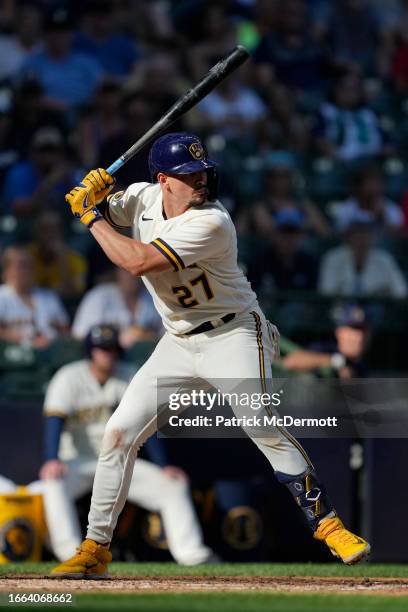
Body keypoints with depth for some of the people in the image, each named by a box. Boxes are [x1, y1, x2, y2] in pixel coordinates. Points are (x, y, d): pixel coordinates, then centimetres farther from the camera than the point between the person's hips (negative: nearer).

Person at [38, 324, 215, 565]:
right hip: (78, 462, -4)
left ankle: (191, 552, -16)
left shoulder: (129, 376, 3)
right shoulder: (69, 378, -9)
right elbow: (54, 419, -23)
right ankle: (70, 551, -44)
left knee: (175, 484, -11)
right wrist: (52, 460, -41)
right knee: (55, 482, -38)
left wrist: (164, 467, -9)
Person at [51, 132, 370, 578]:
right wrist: (91, 195, -12)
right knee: (119, 433, 0)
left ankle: (327, 525, -16)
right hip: (178, 345, 6)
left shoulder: (210, 223, -24)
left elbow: (137, 261, -30)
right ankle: (95, 549, 8)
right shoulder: (143, 197, -2)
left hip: (233, 336, -6)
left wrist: (92, 218, -17)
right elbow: (85, 209, 12)